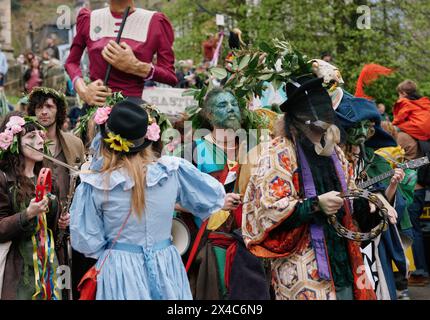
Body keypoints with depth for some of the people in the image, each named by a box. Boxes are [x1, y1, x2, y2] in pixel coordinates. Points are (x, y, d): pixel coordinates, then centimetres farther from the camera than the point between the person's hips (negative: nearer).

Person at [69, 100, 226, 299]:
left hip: (120, 270, -2)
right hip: (165, 266, 2)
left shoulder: (95, 186, -13)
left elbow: (87, 243, -8)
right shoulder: (173, 171, -9)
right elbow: (214, 197, 5)